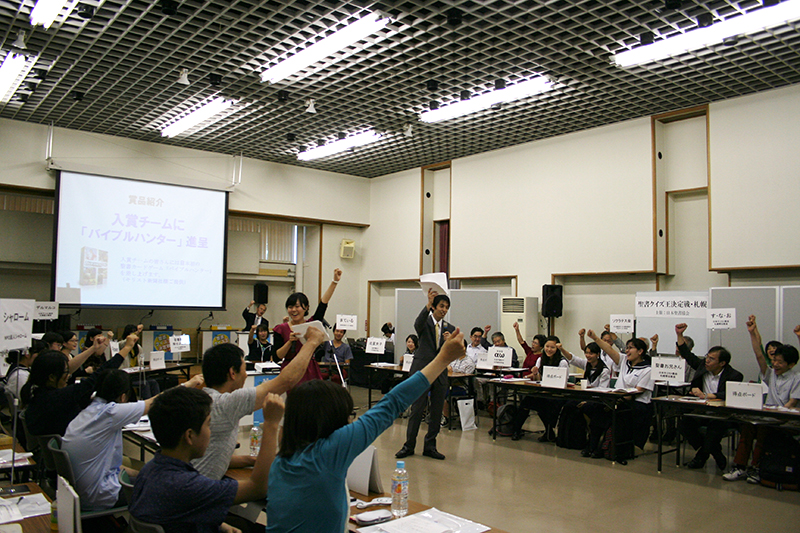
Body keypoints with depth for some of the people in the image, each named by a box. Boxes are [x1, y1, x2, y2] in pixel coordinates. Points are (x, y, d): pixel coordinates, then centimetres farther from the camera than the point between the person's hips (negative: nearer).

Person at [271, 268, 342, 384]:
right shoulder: (281, 329, 4)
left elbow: (323, 302, 2)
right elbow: (276, 357, -2)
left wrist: (335, 281, -2)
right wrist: (290, 342, -14)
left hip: (311, 372, 1)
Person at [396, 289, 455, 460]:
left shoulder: (450, 329, 11)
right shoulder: (425, 322, 0)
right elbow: (418, 324, -27)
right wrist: (428, 304, -41)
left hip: (440, 372, 4)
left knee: (437, 411, 7)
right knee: (417, 409, -2)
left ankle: (430, 446, 19)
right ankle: (409, 446, 11)